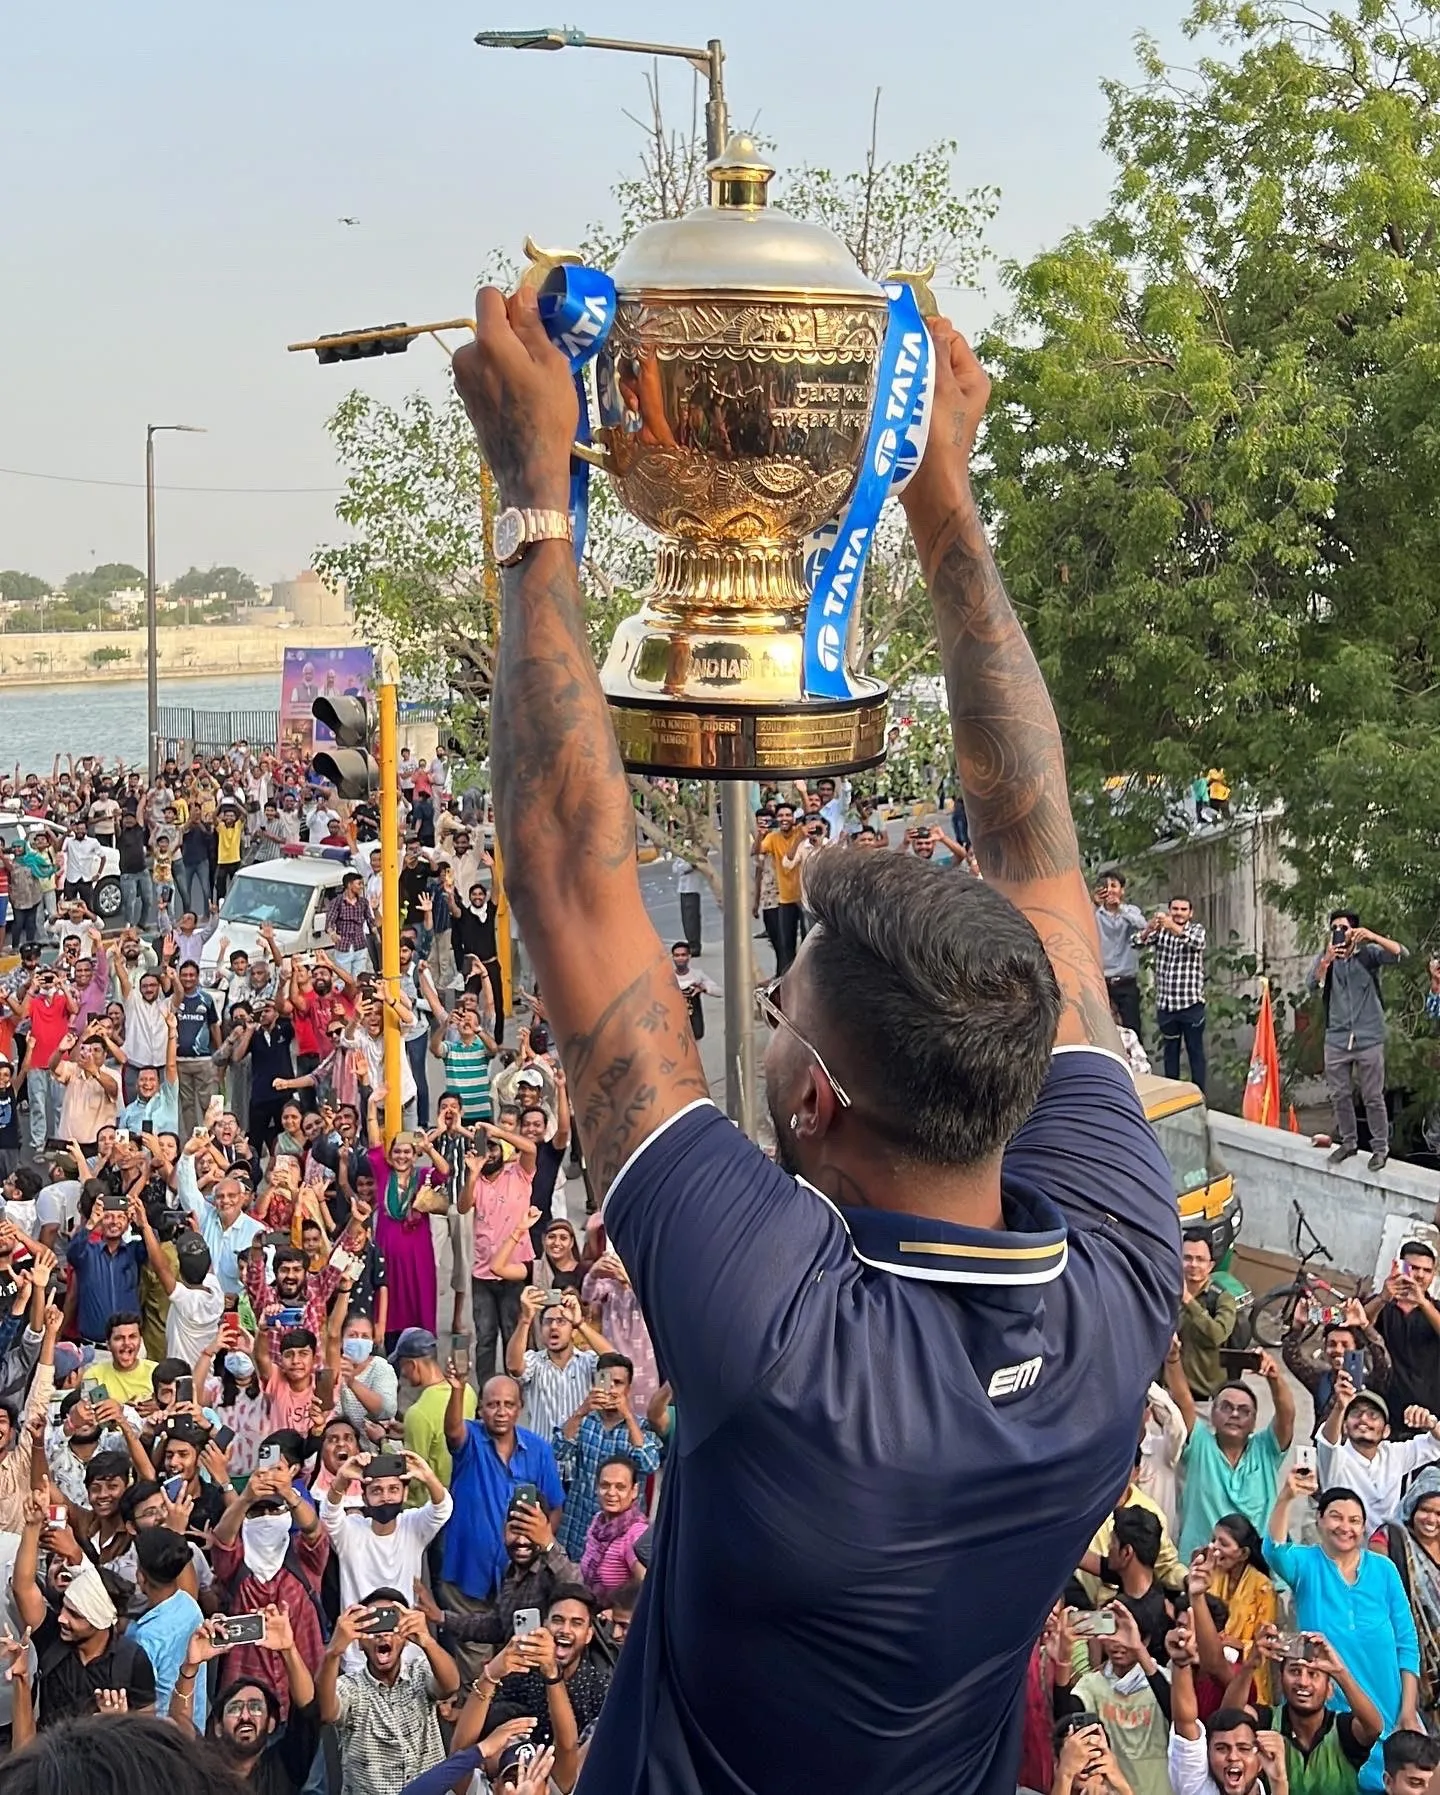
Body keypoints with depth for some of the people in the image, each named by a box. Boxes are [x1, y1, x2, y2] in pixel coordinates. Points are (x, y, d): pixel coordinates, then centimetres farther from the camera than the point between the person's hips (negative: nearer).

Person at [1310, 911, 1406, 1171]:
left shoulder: (1368, 953, -3)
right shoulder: (1326, 957, 4)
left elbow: (1400, 954, -16)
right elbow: (1313, 984, -11)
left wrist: (1373, 937, -30)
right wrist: (1327, 960, -29)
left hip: (1369, 1039, -3)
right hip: (1337, 1040, 3)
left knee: (1373, 1098, 1)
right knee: (1339, 1096, 11)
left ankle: (1381, 1148, 11)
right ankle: (1348, 1142, 26)